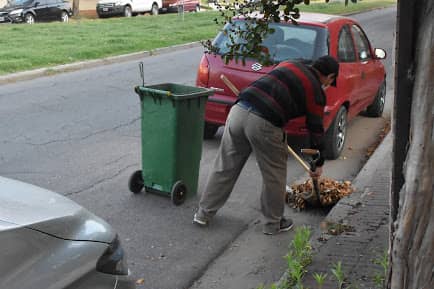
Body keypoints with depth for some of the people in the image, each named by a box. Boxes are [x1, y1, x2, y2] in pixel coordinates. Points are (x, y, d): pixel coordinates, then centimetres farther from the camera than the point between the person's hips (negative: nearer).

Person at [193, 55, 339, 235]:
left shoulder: (288, 64, 26)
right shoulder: (316, 92, 11)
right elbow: (316, 129, 16)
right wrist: (318, 163, 28)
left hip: (238, 110, 6)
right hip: (263, 124, -6)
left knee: (224, 168, 16)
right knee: (274, 175, 14)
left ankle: (203, 213, 26)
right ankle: (273, 224, 28)